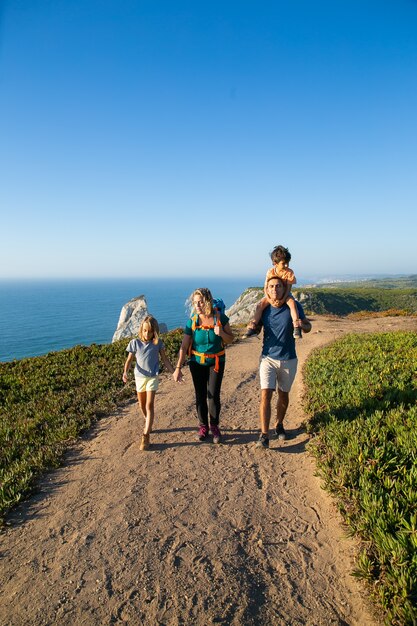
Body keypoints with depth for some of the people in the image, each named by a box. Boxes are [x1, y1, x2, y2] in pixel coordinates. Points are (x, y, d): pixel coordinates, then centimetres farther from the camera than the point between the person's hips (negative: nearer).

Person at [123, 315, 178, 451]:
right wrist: (125, 372, -21)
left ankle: (146, 436, -8)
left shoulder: (158, 343, -6)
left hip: (153, 377, -2)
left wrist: (174, 372, -2)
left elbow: (165, 360, 1)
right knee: (142, 405, 15)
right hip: (139, 377, 2)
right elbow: (129, 360, -4)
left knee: (149, 405, -10)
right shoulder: (135, 343, -6)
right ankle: (149, 424, 42)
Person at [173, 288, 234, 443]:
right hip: (197, 362, 1)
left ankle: (214, 427, 17)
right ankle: (203, 427, 24)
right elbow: (184, 347, -7)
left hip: (216, 362, -1)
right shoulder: (192, 322, -11)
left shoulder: (220, 318, -12)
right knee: (200, 396, 7)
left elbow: (230, 339, -2)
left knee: (213, 396, -4)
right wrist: (178, 368, -9)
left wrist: (221, 333, -23)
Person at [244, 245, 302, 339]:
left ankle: (296, 327, -34)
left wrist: (282, 300, -33)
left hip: (285, 294, -1)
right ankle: (253, 327, -19)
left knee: (292, 303, -33)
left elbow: (288, 288, -18)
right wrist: (269, 300, -29)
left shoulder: (289, 272, -17)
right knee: (260, 305, -22)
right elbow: (266, 288, -13)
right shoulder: (270, 272, -16)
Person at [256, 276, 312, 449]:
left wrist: (302, 325, -25)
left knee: (283, 395, 16)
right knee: (265, 395, -10)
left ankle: (279, 424, 39)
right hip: (268, 358, 0)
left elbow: (308, 327, -1)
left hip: (288, 360, 0)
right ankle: (264, 436, -7)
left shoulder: (293, 306, -9)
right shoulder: (263, 308, -4)